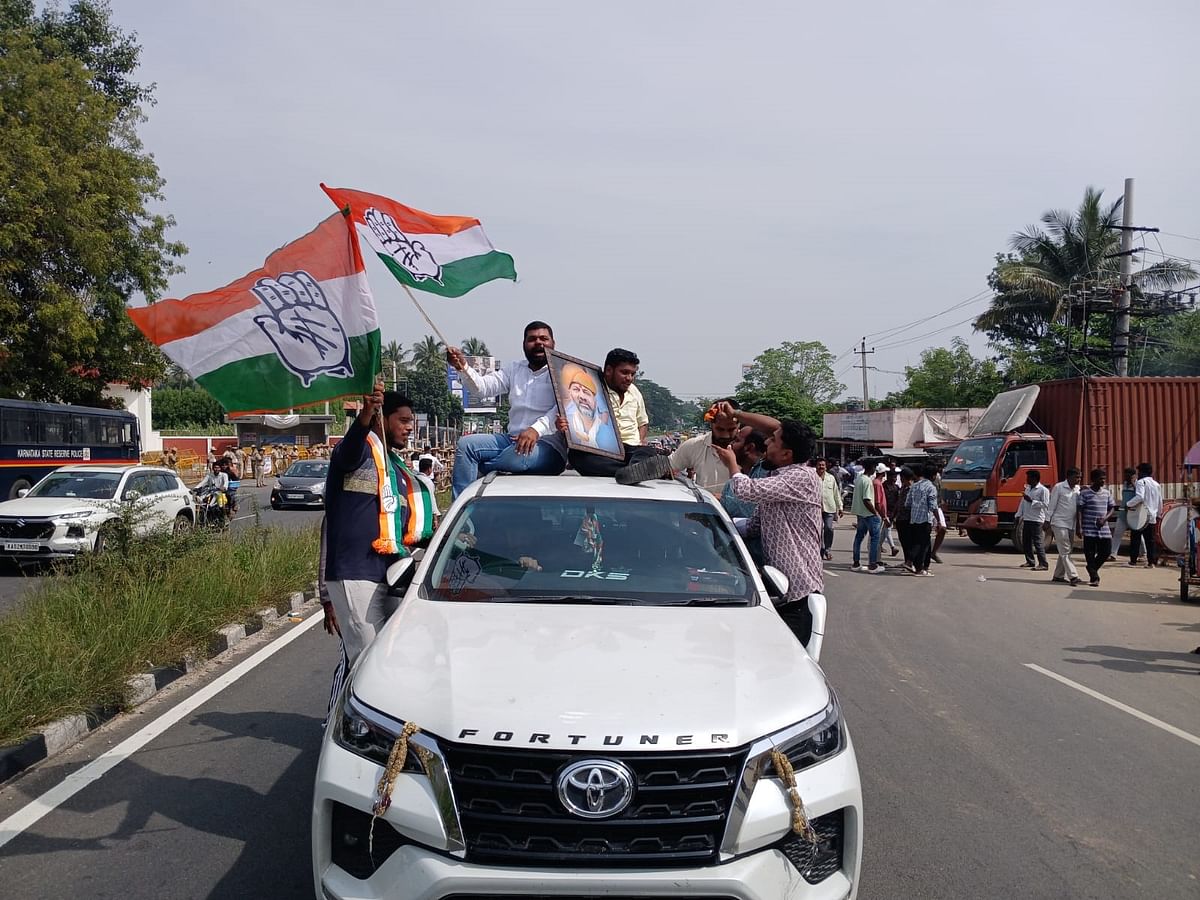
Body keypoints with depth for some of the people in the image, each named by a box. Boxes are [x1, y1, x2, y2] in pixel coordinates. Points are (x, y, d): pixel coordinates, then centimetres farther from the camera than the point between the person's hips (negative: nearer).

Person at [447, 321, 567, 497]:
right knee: (466, 444, -10)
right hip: (513, 438, 6)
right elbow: (482, 387, 10)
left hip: (547, 443, -6)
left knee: (518, 457, -37)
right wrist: (463, 368, -11)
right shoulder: (514, 368, 21)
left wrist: (536, 429, -33)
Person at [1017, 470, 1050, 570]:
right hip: (1026, 519, 8)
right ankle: (1030, 561, 23)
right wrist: (1018, 515, 15)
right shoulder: (1028, 488, 16)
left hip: (1037, 520, -8)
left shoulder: (1043, 490, -8)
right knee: (1025, 542, 11)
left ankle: (1043, 564, -10)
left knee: (1037, 542, -10)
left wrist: (1031, 501, -21)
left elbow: (1045, 504, -16)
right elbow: (1023, 502, 20)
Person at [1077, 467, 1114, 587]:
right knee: (1090, 555, -4)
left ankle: (1092, 571, 28)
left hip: (1104, 529, 5)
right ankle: (1094, 578, 3)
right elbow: (1080, 510, -5)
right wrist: (1080, 527, -12)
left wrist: (1104, 519, -6)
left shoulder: (1106, 493, 10)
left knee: (1105, 552, 5)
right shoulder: (1085, 492, -4)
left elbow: (1111, 509, 14)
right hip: (1089, 530, -5)